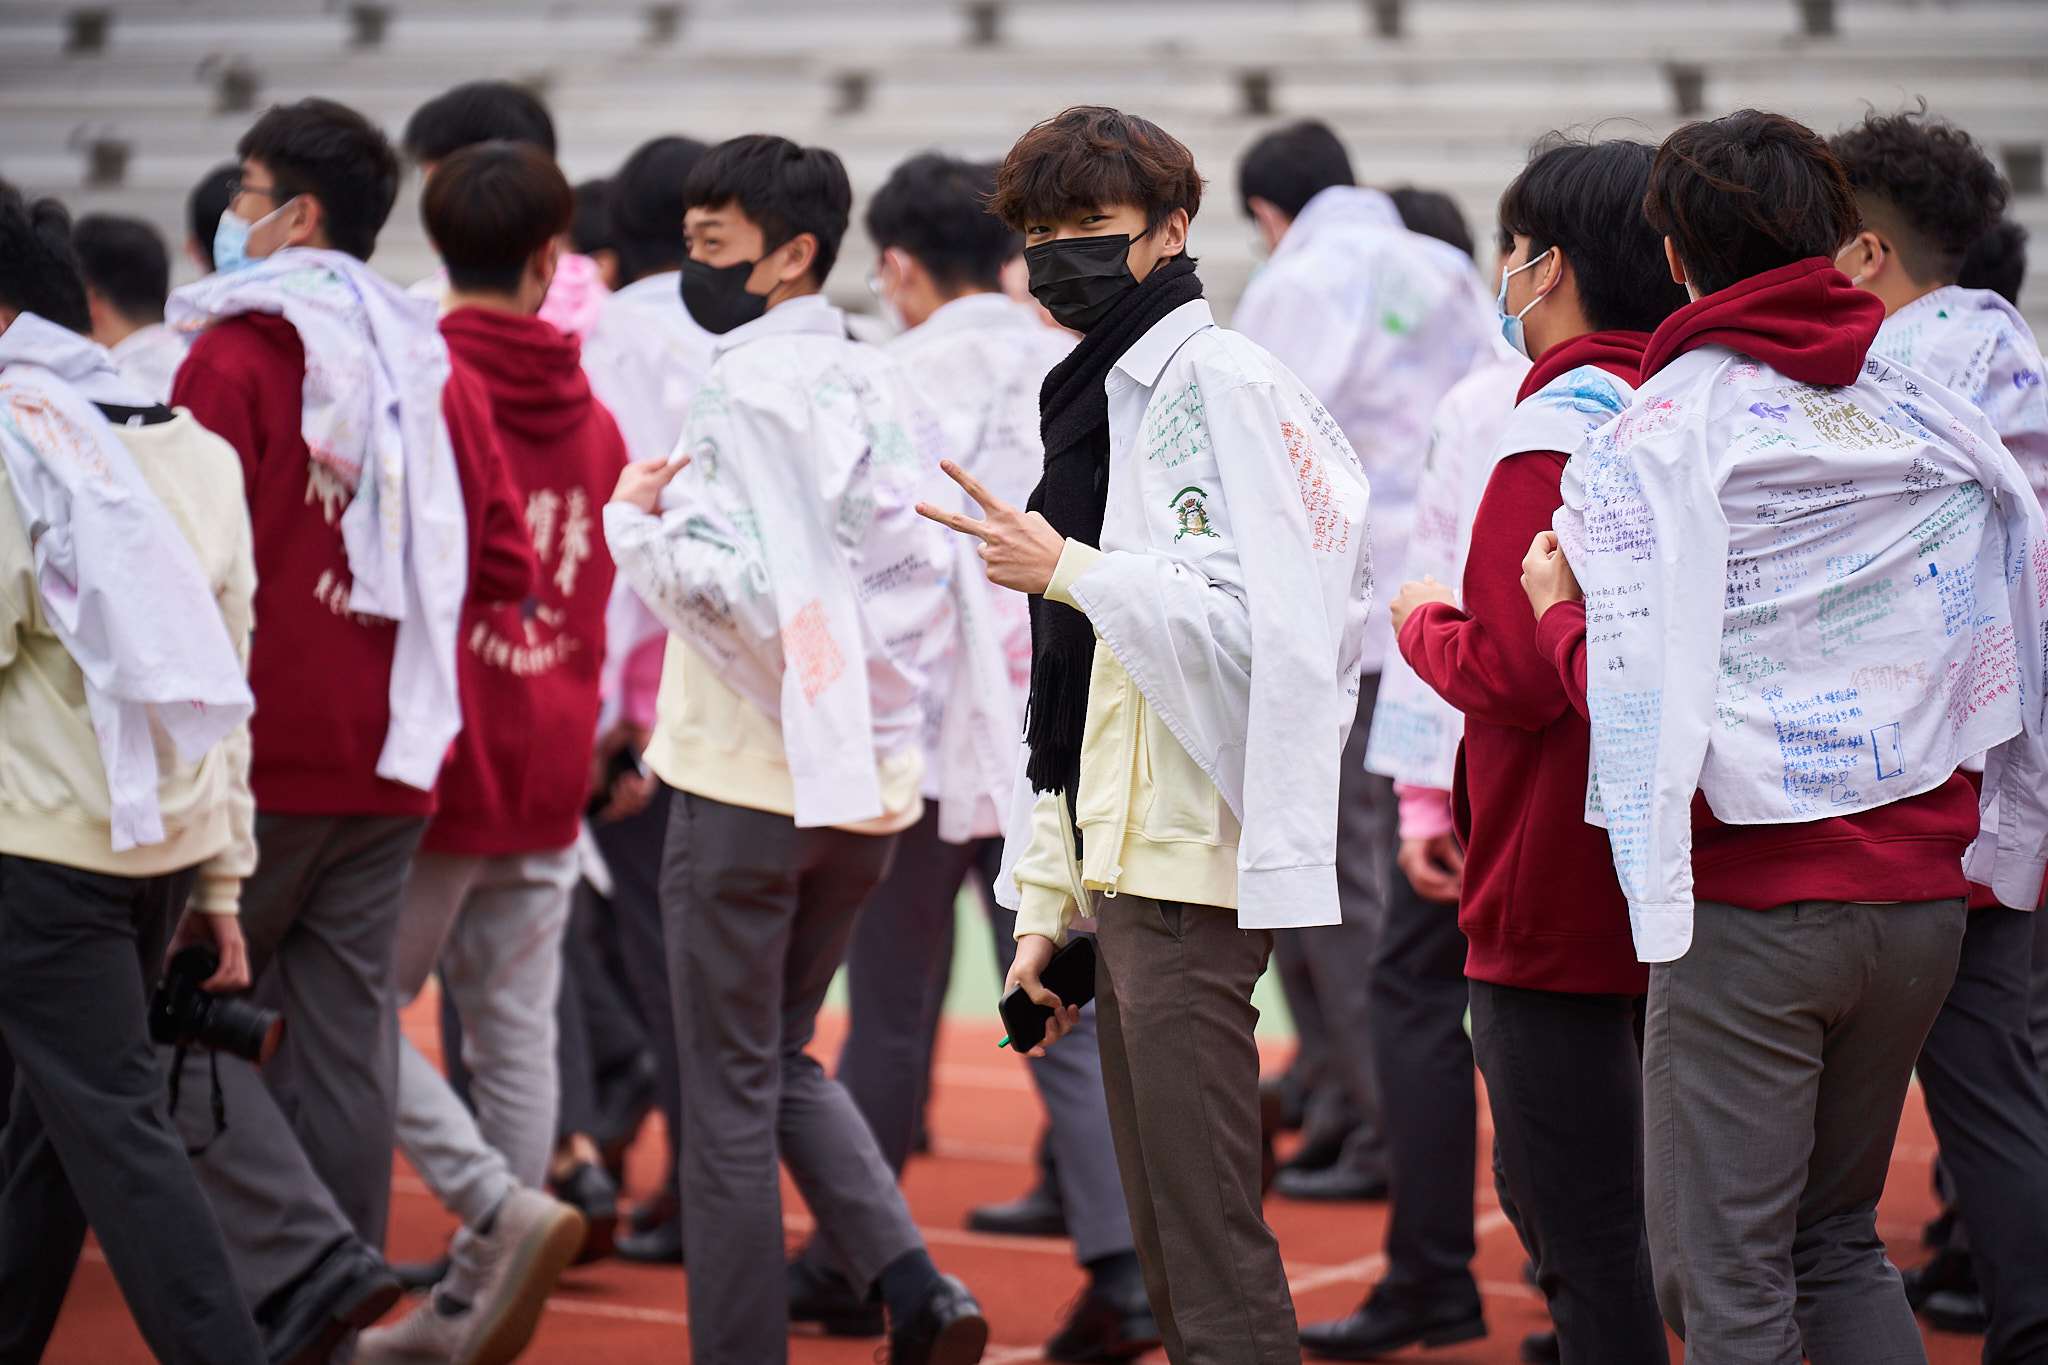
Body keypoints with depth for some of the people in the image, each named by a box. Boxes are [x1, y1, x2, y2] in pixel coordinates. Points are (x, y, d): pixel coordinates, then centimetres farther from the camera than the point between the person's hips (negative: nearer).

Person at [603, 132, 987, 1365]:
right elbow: (930, 580, 11)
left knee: (732, 1090, 3)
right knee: (784, 1059, 20)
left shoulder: (749, 385, -14)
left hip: (747, 785, -7)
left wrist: (637, 520, -10)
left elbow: (741, 581, -23)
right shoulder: (881, 385, 9)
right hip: (871, 780, 8)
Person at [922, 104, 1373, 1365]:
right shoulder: (1091, 405, 19)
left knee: (1213, 1241, -9)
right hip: (1118, 866, 9)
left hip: (1193, 863, -9)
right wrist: (1047, 899, 18)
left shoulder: (1224, 383, -8)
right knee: (1167, 1250, 12)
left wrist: (1072, 572, -16)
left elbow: (1274, 625, -19)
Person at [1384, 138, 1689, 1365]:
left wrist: (1424, 622, -2)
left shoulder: (1556, 431, -17)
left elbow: (1518, 676, -22)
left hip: (1558, 895, -9)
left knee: (1584, 1229, -4)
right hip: (1663, 889, 9)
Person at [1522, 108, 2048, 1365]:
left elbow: (1634, 692, -14)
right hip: (1922, 893, 6)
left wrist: (1557, 603, 5)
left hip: (1751, 911, -5)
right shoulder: (1936, 418, 5)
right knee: (1841, 1238, 20)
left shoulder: (1661, 434, -8)